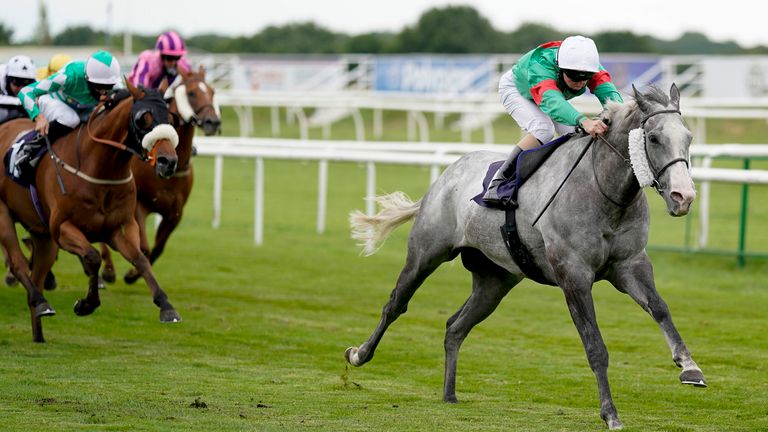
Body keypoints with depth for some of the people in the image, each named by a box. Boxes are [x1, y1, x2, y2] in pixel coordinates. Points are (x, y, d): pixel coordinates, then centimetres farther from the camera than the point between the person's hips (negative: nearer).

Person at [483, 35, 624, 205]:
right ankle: (498, 182, -28)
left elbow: (609, 92, -45)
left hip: (554, 92, 6)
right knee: (543, 129, -31)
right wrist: (583, 120, -83)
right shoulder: (540, 67, -48)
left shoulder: (591, 67, -31)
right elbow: (550, 101, -65)